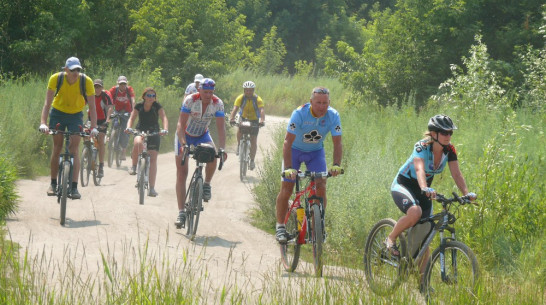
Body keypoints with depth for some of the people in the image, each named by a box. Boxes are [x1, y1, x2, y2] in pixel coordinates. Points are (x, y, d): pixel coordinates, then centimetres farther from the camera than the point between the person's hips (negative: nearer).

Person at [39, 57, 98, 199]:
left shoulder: (86, 81, -24)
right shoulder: (56, 79, -24)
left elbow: (92, 106, -20)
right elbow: (48, 102, -24)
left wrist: (94, 127, -28)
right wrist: (43, 123, -35)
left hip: (76, 115, 0)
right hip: (58, 114, 0)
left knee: (74, 149, -11)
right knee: (57, 148, 1)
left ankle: (74, 187, -14)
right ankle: (53, 183, 12)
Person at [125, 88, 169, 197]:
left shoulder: (157, 106, -6)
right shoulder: (139, 106, -2)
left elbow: (164, 118, -18)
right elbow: (132, 118, -10)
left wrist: (165, 129, -37)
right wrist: (128, 127, -31)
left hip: (153, 133, 0)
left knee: (153, 159, -9)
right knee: (138, 143, -37)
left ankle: (152, 188, -7)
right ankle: (134, 165, -14)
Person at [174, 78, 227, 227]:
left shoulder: (217, 103, -20)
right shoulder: (190, 100, -27)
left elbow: (221, 127, -24)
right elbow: (181, 124, -31)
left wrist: (222, 149, -37)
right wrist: (183, 145, -44)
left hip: (202, 136, 2)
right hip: (184, 135, -2)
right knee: (181, 173, -8)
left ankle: (207, 184, -3)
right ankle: (181, 212, -5)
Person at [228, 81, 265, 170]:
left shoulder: (258, 99, -23)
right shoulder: (240, 98, -20)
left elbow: (262, 110, -36)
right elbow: (235, 109, -32)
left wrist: (262, 120, -55)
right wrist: (231, 119, -51)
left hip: (254, 120, -1)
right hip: (243, 118, 1)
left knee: (253, 140, -7)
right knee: (239, 131, -28)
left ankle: (252, 160, 7)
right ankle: (239, 146, 2)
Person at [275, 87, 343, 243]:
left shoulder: (333, 116, -23)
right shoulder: (299, 114, -30)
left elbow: (337, 143, -22)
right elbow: (288, 142, -33)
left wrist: (336, 165, -38)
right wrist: (288, 168, -43)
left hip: (316, 152, 2)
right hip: (295, 150, -2)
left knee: (321, 187, -11)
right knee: (286, 188, -8)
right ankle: (280, 226, 3)